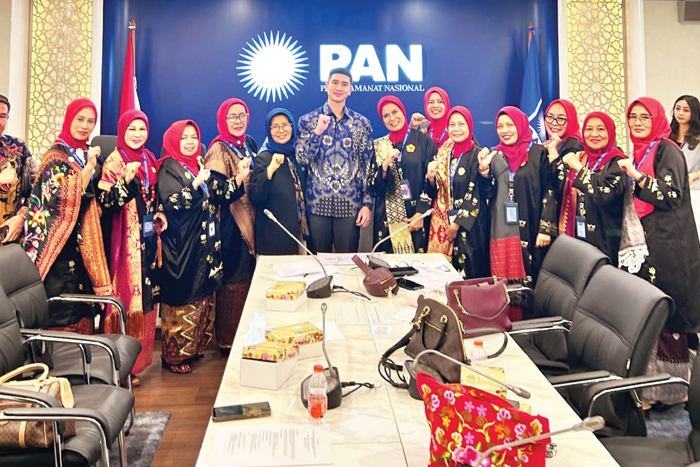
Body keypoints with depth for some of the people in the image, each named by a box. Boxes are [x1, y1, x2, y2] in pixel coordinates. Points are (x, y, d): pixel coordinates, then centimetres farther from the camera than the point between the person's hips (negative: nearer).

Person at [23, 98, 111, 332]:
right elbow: (63, 201, -21)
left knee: (81, 310, 11)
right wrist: (88, 168, -24)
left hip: (82, 248, 7)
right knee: (61, 314, -3)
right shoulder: (55, 156, -9)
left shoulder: (86, 154, 13)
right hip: (60, 247, -7)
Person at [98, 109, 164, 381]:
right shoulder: (114, 162, -9)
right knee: (127, 293, -1)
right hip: (126, 239, -7)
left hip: (149, 236, 7)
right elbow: (105, 203, -17)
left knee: (146, 294, 12)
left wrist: (158, 214, 4)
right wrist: (126, 179, -28)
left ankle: (139, 355, 26)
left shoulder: (149, 159, 11)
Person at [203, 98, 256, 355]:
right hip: (230, 228, -7)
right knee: (233, 282, -2)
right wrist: (238, 178, -33)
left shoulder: (249, 144, 9)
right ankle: (228, 341, 12)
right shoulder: (218, 150, -13)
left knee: (249, 278, 13)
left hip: (250, 225, 7)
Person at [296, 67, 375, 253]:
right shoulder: (308, 120, 3)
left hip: (350, 204, 1)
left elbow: (368, 166, 4)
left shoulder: (361, 123, 5)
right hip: (317, 203, 0)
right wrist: (318, 131, -17)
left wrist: (367, 204, -1)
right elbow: (302, 159, -5)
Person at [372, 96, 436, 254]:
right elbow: (374, 187, 2)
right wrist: (385, 165, -15)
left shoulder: (423, 141, 1)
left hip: (415, 215, -2)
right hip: (386, 218, 2)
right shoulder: (378, 145, 8)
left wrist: (421, 213, -10)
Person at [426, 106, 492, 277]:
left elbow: (476, 196, -12)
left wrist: (458, 223, -14)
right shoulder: (444, 153, 8)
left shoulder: (478, 154, -8)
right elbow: (437, 190, 11)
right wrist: (431, 177, -10)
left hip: (469, 224, -5)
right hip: (443, 221, 5)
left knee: (468, 270, 0)